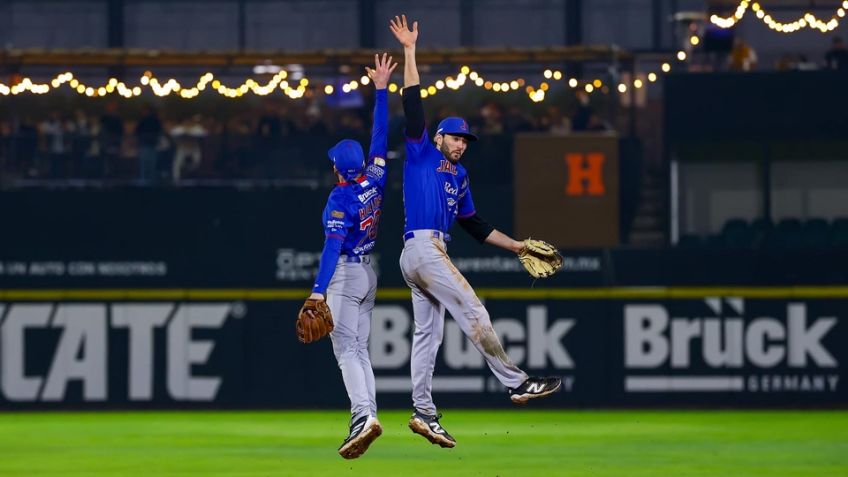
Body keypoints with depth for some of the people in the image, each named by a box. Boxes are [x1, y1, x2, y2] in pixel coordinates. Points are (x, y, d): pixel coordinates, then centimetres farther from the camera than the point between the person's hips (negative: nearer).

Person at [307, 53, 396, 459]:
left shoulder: (340, 198, -15)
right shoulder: (375, 179, 2)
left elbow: (333, 245, -23)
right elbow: (380, 133, 10)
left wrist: (318, 290, -27)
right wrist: (381, 90, 16)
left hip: (344, 275, -8)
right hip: (369, 274, 8)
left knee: (346, 349, -13)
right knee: (359, 349, 11)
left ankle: (363, 414, -30)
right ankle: (366, 418, 3)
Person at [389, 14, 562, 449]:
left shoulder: (459, 177, 23)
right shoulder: (421, 154, 4)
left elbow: (476, 226, 27)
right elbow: (413, 105, -2)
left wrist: (517, 246, 23)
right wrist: (409, 52, -5)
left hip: (426, 255, 8)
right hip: (422, 247, -8)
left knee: (428, 333, 5)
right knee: (473, 312, -13)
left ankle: (424, 414, 4)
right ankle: (516, 383, -15)